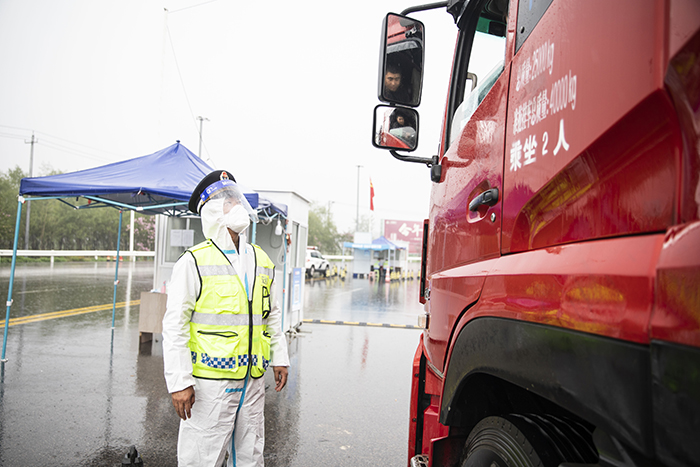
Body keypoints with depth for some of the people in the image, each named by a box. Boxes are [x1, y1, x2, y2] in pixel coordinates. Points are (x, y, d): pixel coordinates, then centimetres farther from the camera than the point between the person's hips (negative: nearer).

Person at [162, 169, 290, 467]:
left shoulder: (261, 260, 9)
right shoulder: (194, 261, -9)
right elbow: (175, 325, -10)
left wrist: (279, 357, 15)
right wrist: (179, 382, -13)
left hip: (252, 380, 6)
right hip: (210, 382, -5)